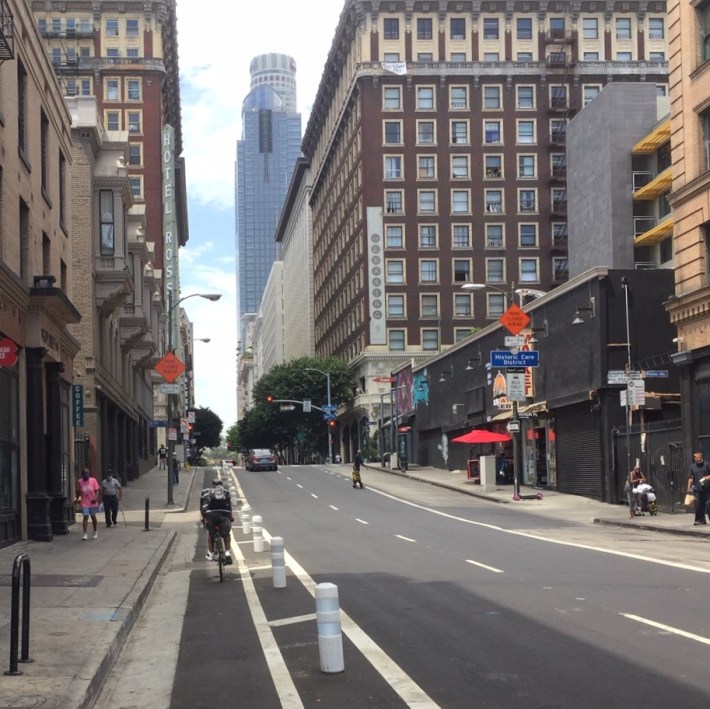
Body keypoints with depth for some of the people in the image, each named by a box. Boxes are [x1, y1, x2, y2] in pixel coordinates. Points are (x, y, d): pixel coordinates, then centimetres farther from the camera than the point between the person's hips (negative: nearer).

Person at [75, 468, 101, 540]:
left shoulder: (93, 480, -5)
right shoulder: (79, 482, -2)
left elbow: (97, 490, -6)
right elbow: (78, 491, 11)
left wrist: (96, 497, -20)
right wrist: (77, 498, 11)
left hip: (93, 502, 0)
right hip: (84, 503, 0)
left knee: (93, 517, 15)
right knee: (85, 517, -11)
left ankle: (95, 531, 33)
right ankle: (85, 534, -13)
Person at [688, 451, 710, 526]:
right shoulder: (692, 466, 6)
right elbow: (690, 478, 5)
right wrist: (689, 487, -3)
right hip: (698, 488, 1)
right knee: (698, 505, -3)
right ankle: (699, 520, 3)